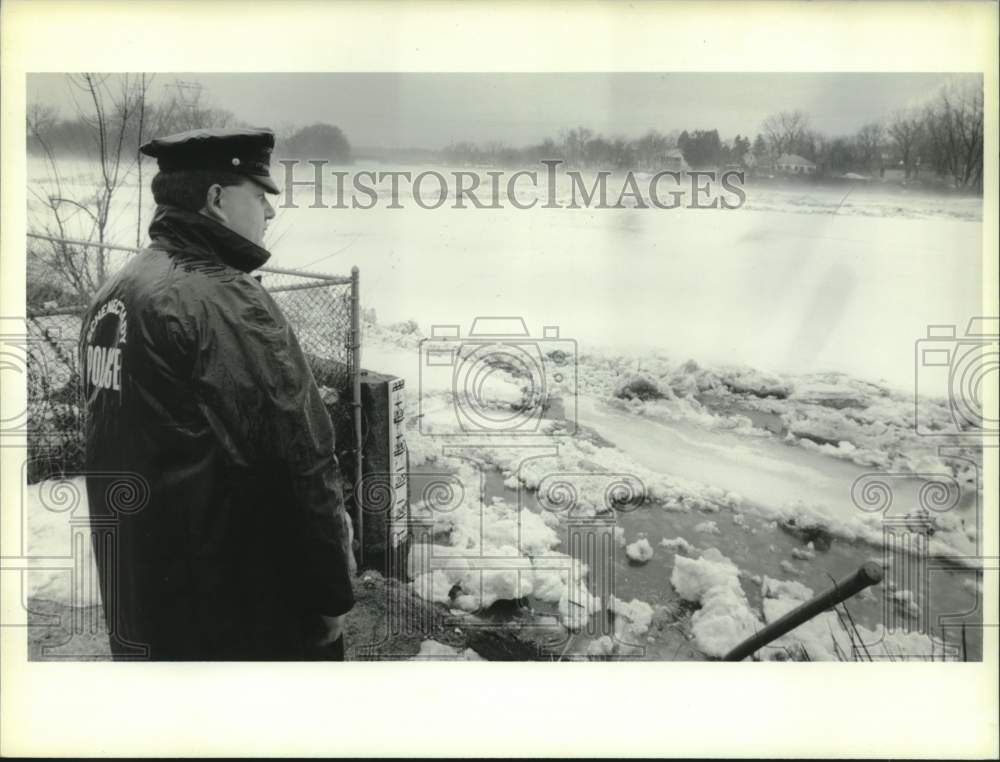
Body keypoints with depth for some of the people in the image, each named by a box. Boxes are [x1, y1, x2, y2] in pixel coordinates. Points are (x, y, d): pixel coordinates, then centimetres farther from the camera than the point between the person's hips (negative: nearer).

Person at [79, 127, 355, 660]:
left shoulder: (111, 297, 8)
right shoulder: (224, 301, -20)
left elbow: (119, 453, 14)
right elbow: (298, 461, -24)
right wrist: (331, 591, -12)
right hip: (236, 614, -9)